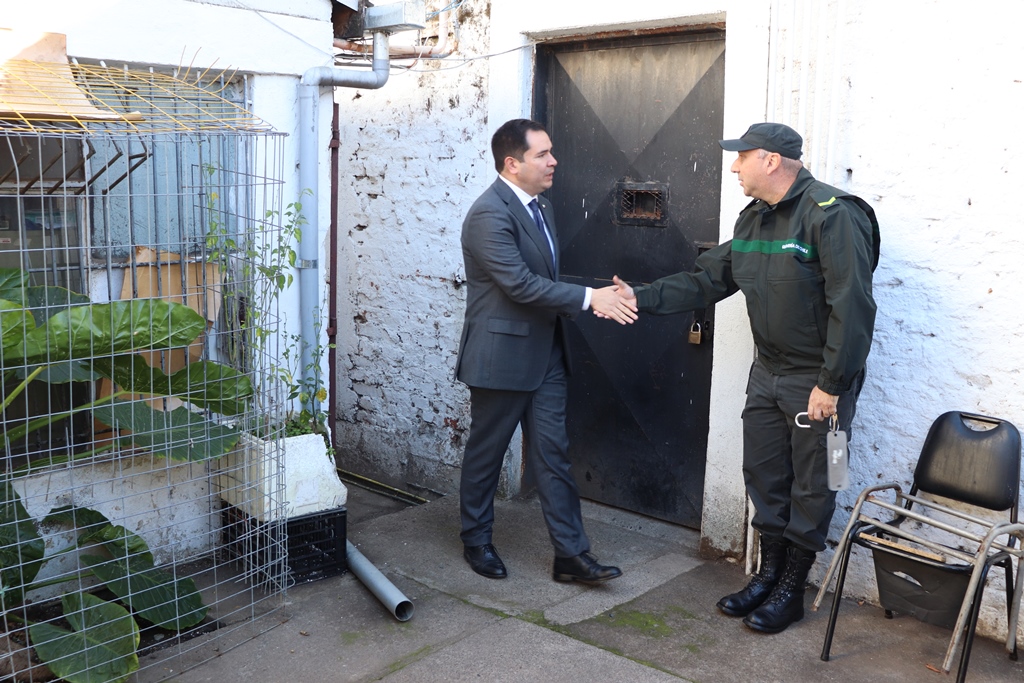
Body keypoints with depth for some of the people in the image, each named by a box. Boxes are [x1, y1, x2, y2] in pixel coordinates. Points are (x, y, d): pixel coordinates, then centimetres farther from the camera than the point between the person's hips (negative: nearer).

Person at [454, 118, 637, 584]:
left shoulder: (540, 207, 11)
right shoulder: (490, 214, -19)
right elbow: (520, 284, -26)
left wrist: (594, 297, 4)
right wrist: (588, 297, -24)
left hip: (544, 356, 8)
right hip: (501, 357, -8)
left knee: (553, 455, 8)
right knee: (486, 454, 10)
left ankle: (570, 554, 13)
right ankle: (476, 540, 29)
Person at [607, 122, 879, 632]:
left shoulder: (831, 213, -20)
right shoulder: (753, 218, 8)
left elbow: (852, 306, -24)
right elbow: (708, 280, 10)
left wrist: (832, 385, -23)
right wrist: (642, 297, 0)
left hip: (818, 379, -8)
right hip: (768, 373, 8)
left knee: (811, 487, 5)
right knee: (763, 475, 14)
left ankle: (791, 589, 20)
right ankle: (769, 573, 31)